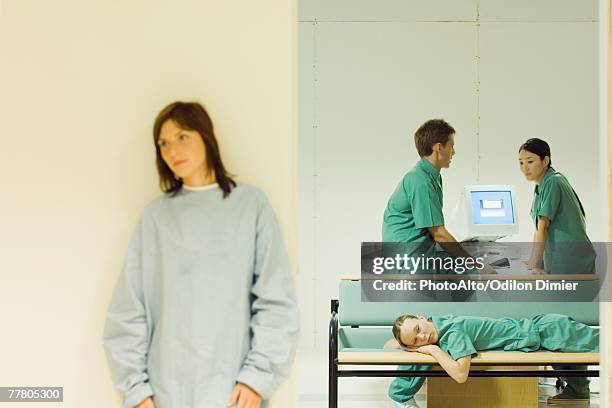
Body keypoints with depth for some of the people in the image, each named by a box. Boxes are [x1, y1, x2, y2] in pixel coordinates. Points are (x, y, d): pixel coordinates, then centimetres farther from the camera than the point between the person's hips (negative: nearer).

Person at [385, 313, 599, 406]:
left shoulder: (453, 332, -33)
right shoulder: (437, 321, -6)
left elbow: (461, 374, -44)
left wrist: (434, 350, -34)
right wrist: (399, 344, -8)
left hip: (540, 332, -8)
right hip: (524, 325, 8)